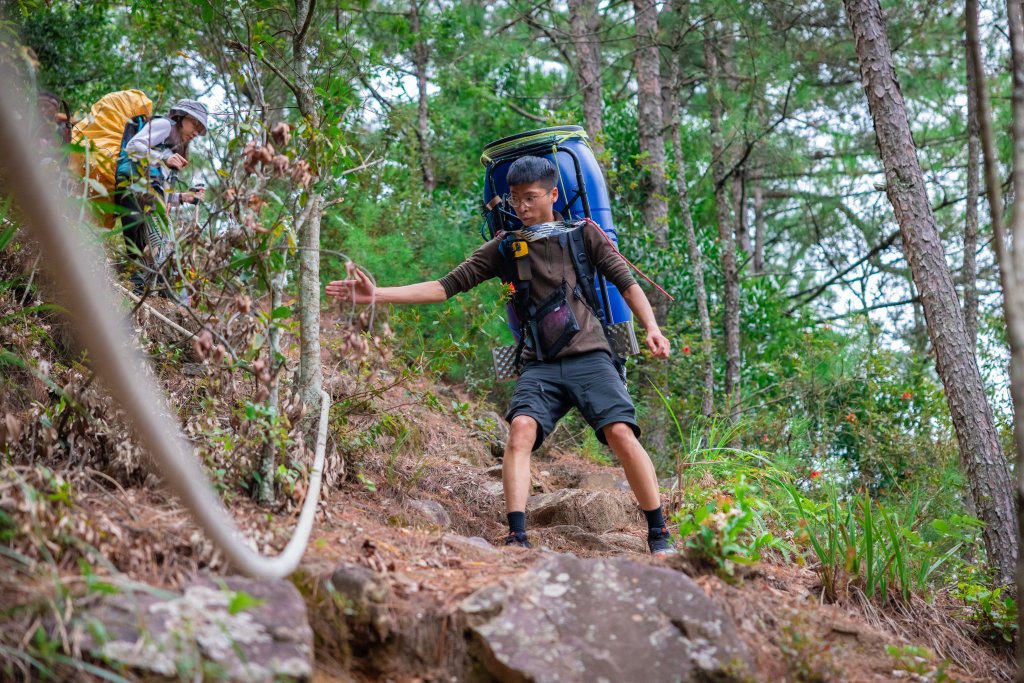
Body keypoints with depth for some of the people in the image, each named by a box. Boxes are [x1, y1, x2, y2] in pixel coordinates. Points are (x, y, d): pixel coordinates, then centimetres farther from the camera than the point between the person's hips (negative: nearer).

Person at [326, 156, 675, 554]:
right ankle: (517, 538, -25)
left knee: (621, 434, -19)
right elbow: (448, 286, 5)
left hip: (589, 357, -1)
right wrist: (377, 295, -4)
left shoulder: (582, 234, 9)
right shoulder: (506, 247, 10)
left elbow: (625, 282, 8)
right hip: (540, 364, 2)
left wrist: (651, 327, -9)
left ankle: (660, 537, -6)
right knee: (522, 427, -25)